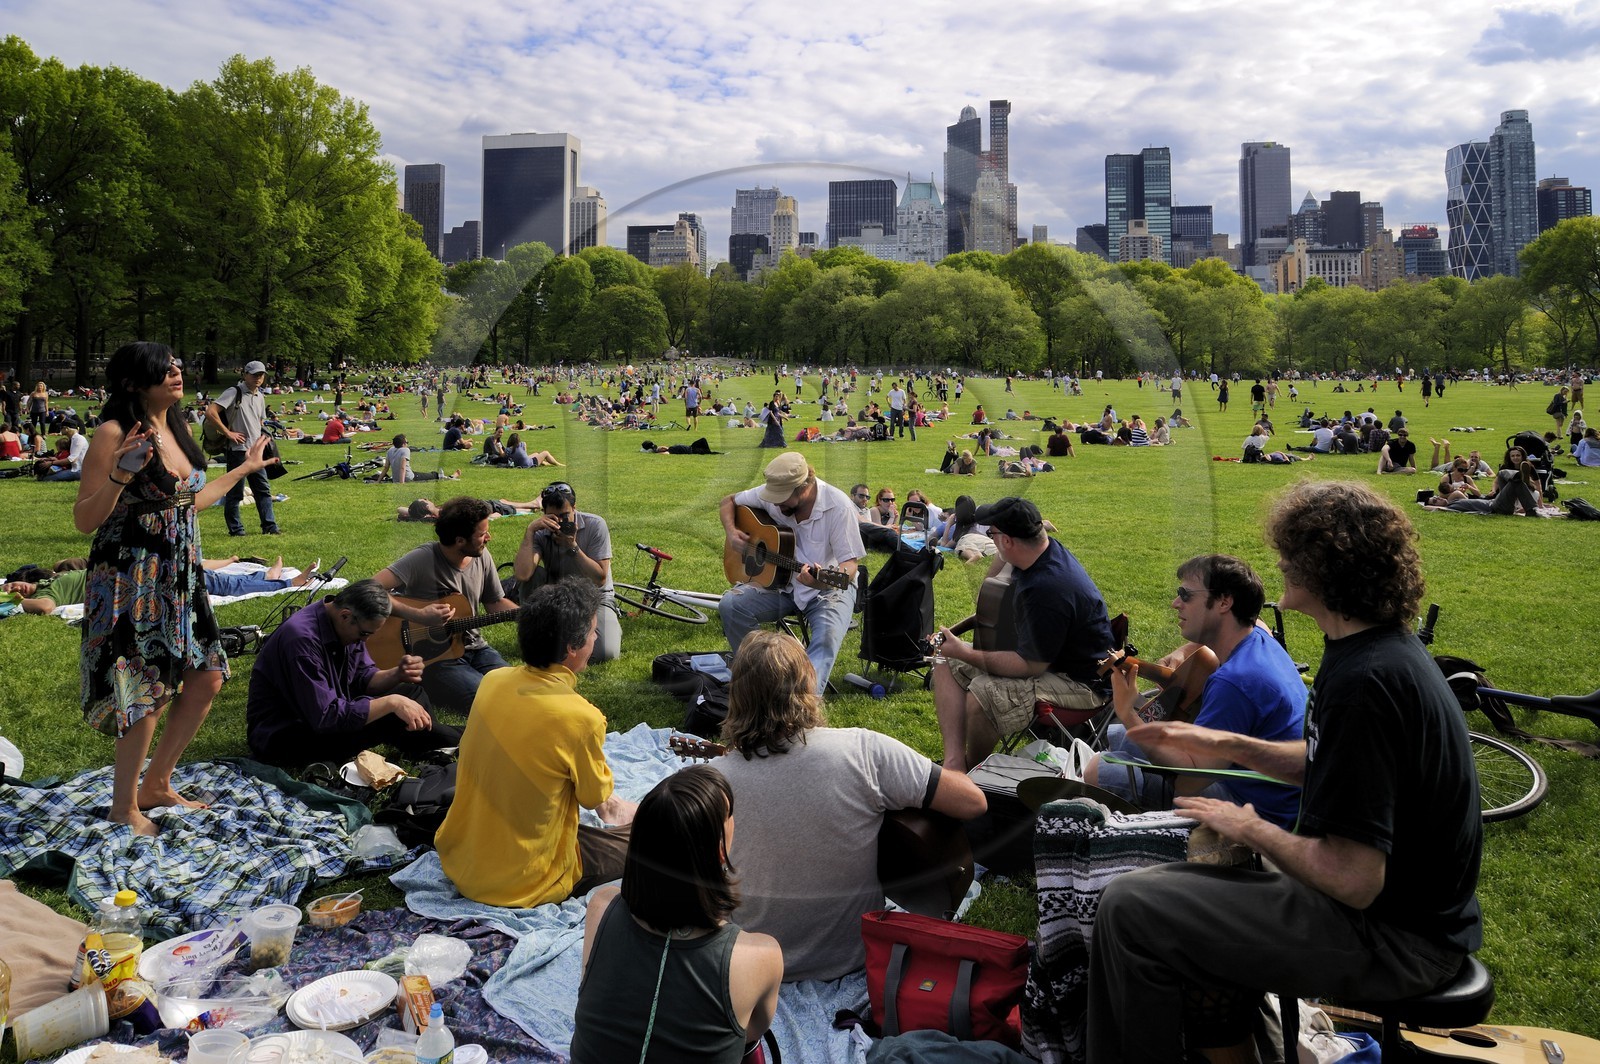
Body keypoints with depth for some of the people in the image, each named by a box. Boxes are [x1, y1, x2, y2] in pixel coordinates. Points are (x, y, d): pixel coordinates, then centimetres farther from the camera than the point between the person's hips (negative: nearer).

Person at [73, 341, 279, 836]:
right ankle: (124, 806, 16)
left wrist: (245, 468, 28)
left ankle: (156, 785, 28)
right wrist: (120, 477, -31)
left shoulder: (180, 430, 9)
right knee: (148, 692, -3)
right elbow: (84, 520, -14)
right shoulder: (115, 433, -15)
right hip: (131, 578, -8)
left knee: (207, 679, 11)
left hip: (180, 577, 8)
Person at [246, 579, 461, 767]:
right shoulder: (301, 638, -30)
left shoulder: (344, 623, -4)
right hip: (279, 736, -9)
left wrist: (398, 674, -15)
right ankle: (458, 746, -9)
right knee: (386, 716, -24)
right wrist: (392, 703, -34)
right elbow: (325, 716, -32)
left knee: (410, 692, 1)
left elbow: (363, 677, 5)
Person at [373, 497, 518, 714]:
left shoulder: (482, 557, 1)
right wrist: (418, 616, -33)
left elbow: (495, 603, 13)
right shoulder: (423, 559, -20)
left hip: (475, 648, 6)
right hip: (434, 657, -6)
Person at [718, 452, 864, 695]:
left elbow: (850, 563, -18)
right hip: (781, 582, 4)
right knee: (730, 605, -21)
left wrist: (822, 581, -40)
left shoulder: (838, 506, -19)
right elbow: (728, 502, 12)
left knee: (827, 637, -34)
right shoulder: (772, 493, -6)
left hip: (829, 587, -4)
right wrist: (731, 533, -9)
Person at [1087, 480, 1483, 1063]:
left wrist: (1251, 829, -12)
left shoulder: (1362, 681, -28)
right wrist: (1225, 743, 13)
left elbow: (1353, 879, -28)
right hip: (1422, 907, 10)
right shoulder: (1392, 647, 4)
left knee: (1129, 908, -14)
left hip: (1391, 940, -10)